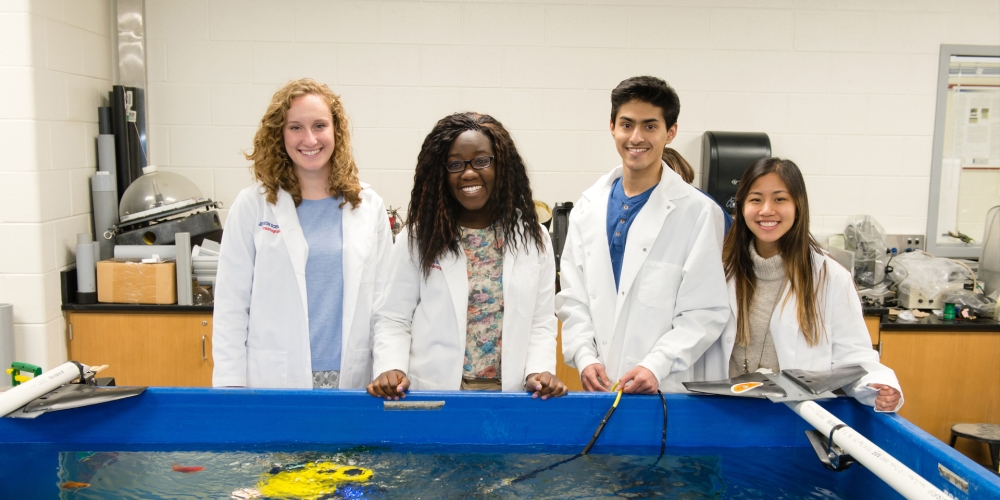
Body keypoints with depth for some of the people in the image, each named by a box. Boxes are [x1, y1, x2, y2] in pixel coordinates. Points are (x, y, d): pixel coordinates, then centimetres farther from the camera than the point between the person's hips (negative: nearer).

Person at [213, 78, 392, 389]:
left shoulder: (369, 207, 4)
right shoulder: (252, 204, -2)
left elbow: (382, 301, 5)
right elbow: (231, 304, -2)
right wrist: (231, 387, -6)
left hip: (351, 379, 2)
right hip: (272, 382, -1)